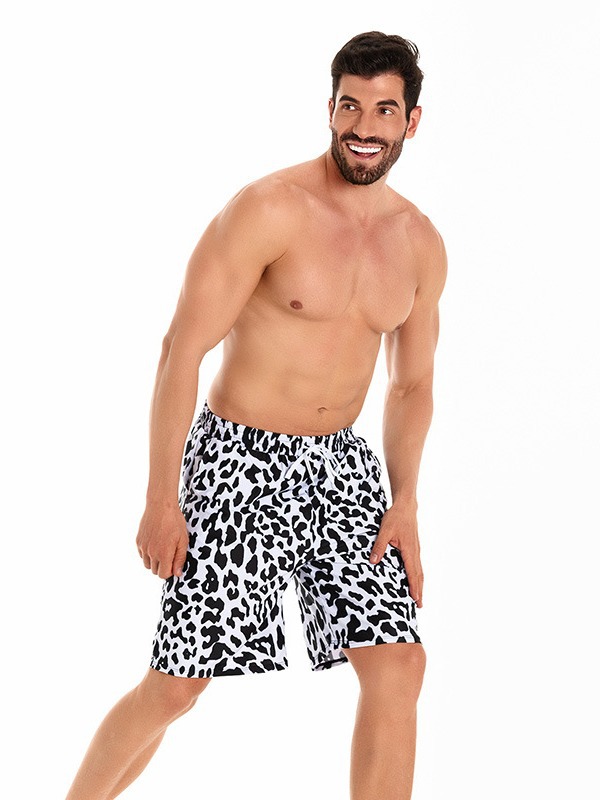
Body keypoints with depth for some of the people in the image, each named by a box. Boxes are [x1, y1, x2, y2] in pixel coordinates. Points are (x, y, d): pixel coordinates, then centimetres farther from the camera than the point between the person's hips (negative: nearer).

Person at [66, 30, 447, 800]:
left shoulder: (420, 244, 5)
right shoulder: (268, 210, -14)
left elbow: (412, 383, 15)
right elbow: (182, 349, -15)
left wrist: (404, 503, 3)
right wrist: (161, 498, -16)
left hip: (340, 463, 6)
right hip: (239, 462, -5)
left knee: (397, 662, -3)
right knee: (176, 685, -1)